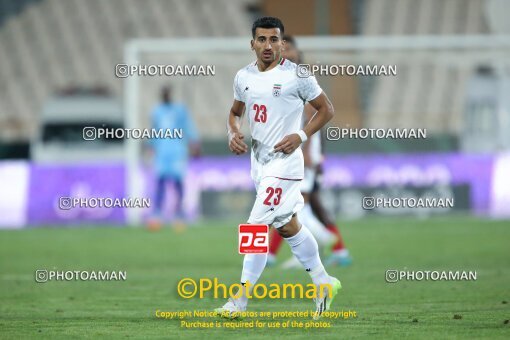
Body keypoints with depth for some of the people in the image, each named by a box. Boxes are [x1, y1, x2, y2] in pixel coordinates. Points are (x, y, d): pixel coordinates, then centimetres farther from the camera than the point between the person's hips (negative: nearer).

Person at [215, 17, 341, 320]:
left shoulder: (296, 75, -10)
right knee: (287, 227, 16)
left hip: (284, 161, -8)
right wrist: (234, 133, 2)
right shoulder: (244, 77, 8)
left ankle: (240, 301, -9)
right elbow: (235, 112, 23)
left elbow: (327, 109, -3)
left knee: (256, 227, -12)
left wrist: (301, 136, -15)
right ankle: (324, 282, 31)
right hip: (259, 159, 8)